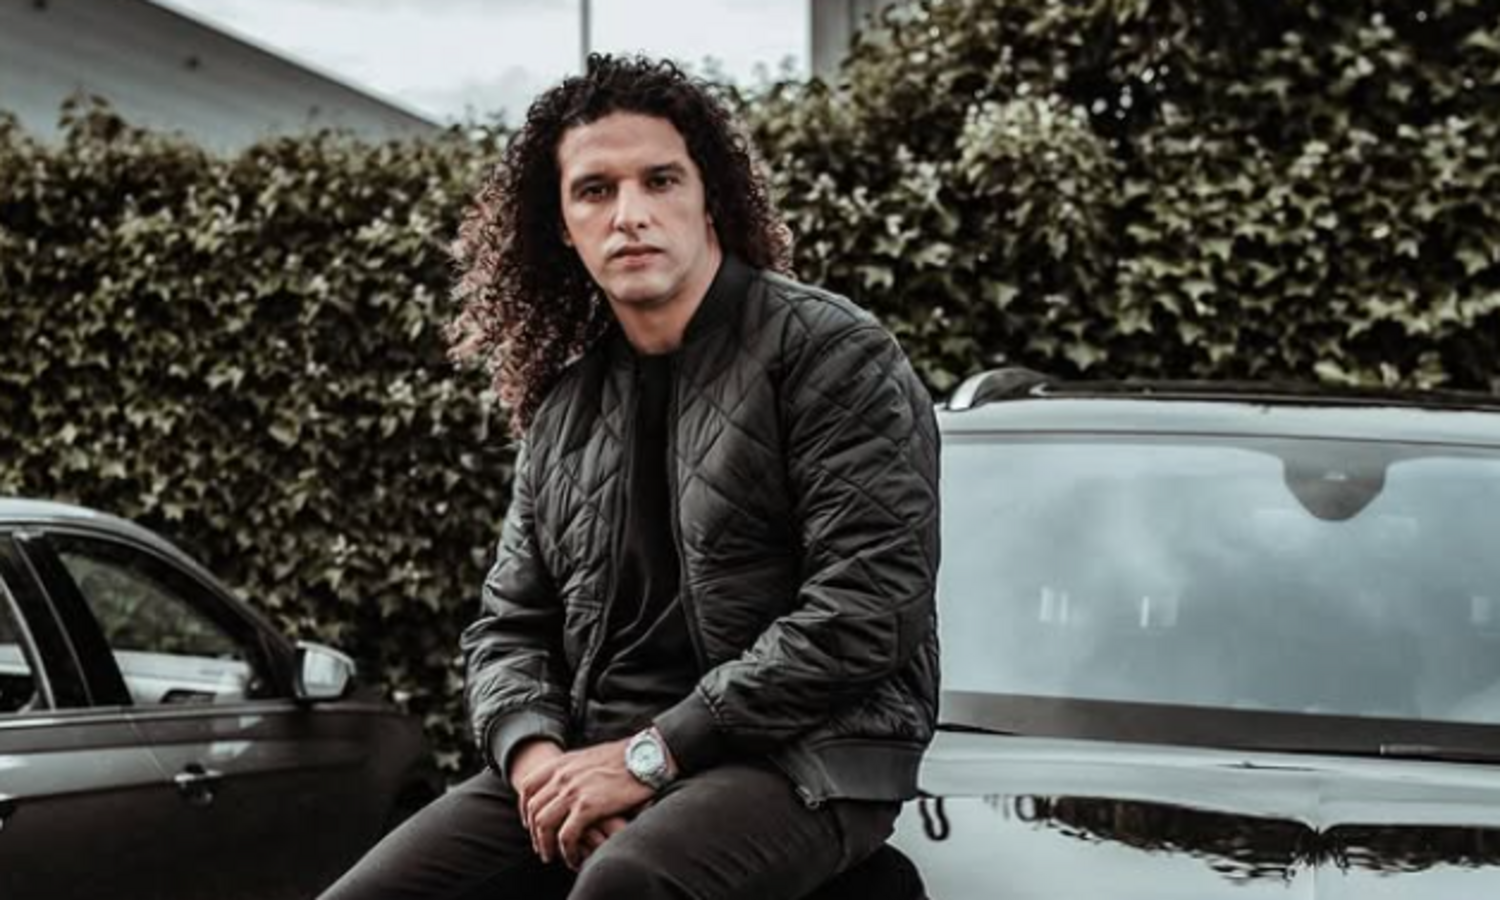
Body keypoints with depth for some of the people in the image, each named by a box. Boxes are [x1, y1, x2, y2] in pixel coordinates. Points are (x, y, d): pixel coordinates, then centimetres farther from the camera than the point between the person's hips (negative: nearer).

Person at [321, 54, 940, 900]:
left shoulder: (832, 356, -4)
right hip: (590, 765, 6)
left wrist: (652, 754, -16)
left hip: (798, 758, -6)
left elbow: (861, 615, -14)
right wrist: (535, 752, -6)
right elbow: (509, 626, 19)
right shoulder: (564, 407, 16)